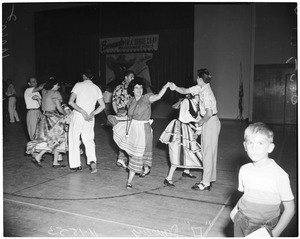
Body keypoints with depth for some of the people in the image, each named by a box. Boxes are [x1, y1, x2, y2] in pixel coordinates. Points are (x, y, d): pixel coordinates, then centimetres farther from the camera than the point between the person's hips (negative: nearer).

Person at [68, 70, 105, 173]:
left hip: (77, 116, -3)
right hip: (90, 118, 3)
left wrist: (82, 112, -14)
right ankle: (92, 162, -8)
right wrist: (92, 114, -2)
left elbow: (70, 102, -14)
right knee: (89, 140, 12)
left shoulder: (78, 85, -4)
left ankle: (76, 165, 14)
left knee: (74, 140, 9)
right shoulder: (97, 88, 6)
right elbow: (102, 106, 2)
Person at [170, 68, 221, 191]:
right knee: (209, 151, 15)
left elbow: (209, 113, -27)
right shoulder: (200, 88, 6)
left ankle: (206, 183, 3)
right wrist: (175, 88, 4)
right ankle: (210, 178, 26)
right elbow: (186, 91, 17)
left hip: (211, 122, -10)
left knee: (208, 152, -4)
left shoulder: (206, 93, -22)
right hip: (208, 122, 10)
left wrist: (201, 122, -13)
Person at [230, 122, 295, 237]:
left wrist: (275, 233, -15)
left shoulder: (280, 175, -19)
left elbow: (290, 208, -11)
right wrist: (236, 208, -6)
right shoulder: (244, 170, -5)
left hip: (265, 227, -3)